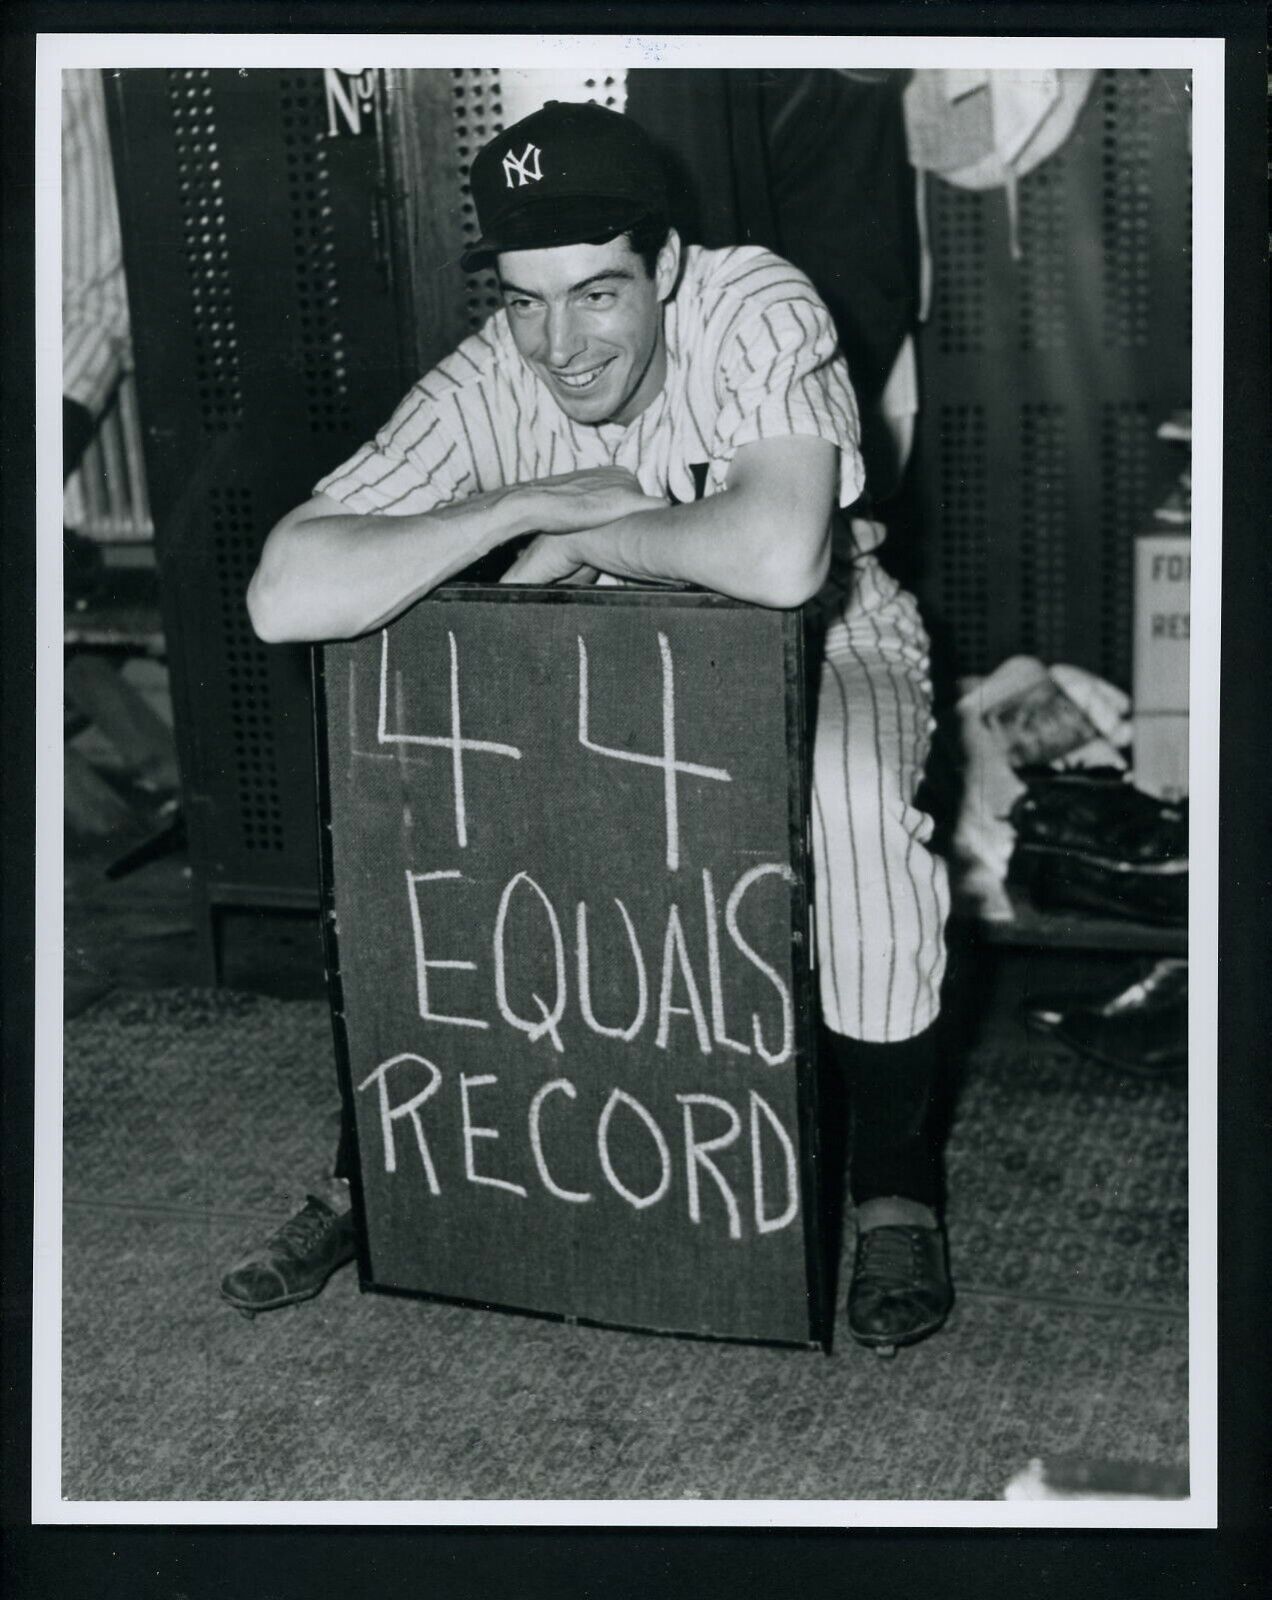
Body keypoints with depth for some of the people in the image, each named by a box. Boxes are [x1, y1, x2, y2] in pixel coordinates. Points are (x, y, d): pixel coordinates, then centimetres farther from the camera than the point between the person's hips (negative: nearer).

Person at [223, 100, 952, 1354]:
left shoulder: (757, 308, -27)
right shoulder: (483, 387, -20)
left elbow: (780, 558, -45)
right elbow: (285, 599, -32)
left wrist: (578, 540, -29)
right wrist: (536, 502, -35)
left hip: (822, 653, -3)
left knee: (856, 804, -36)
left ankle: (894, 1181, -12)